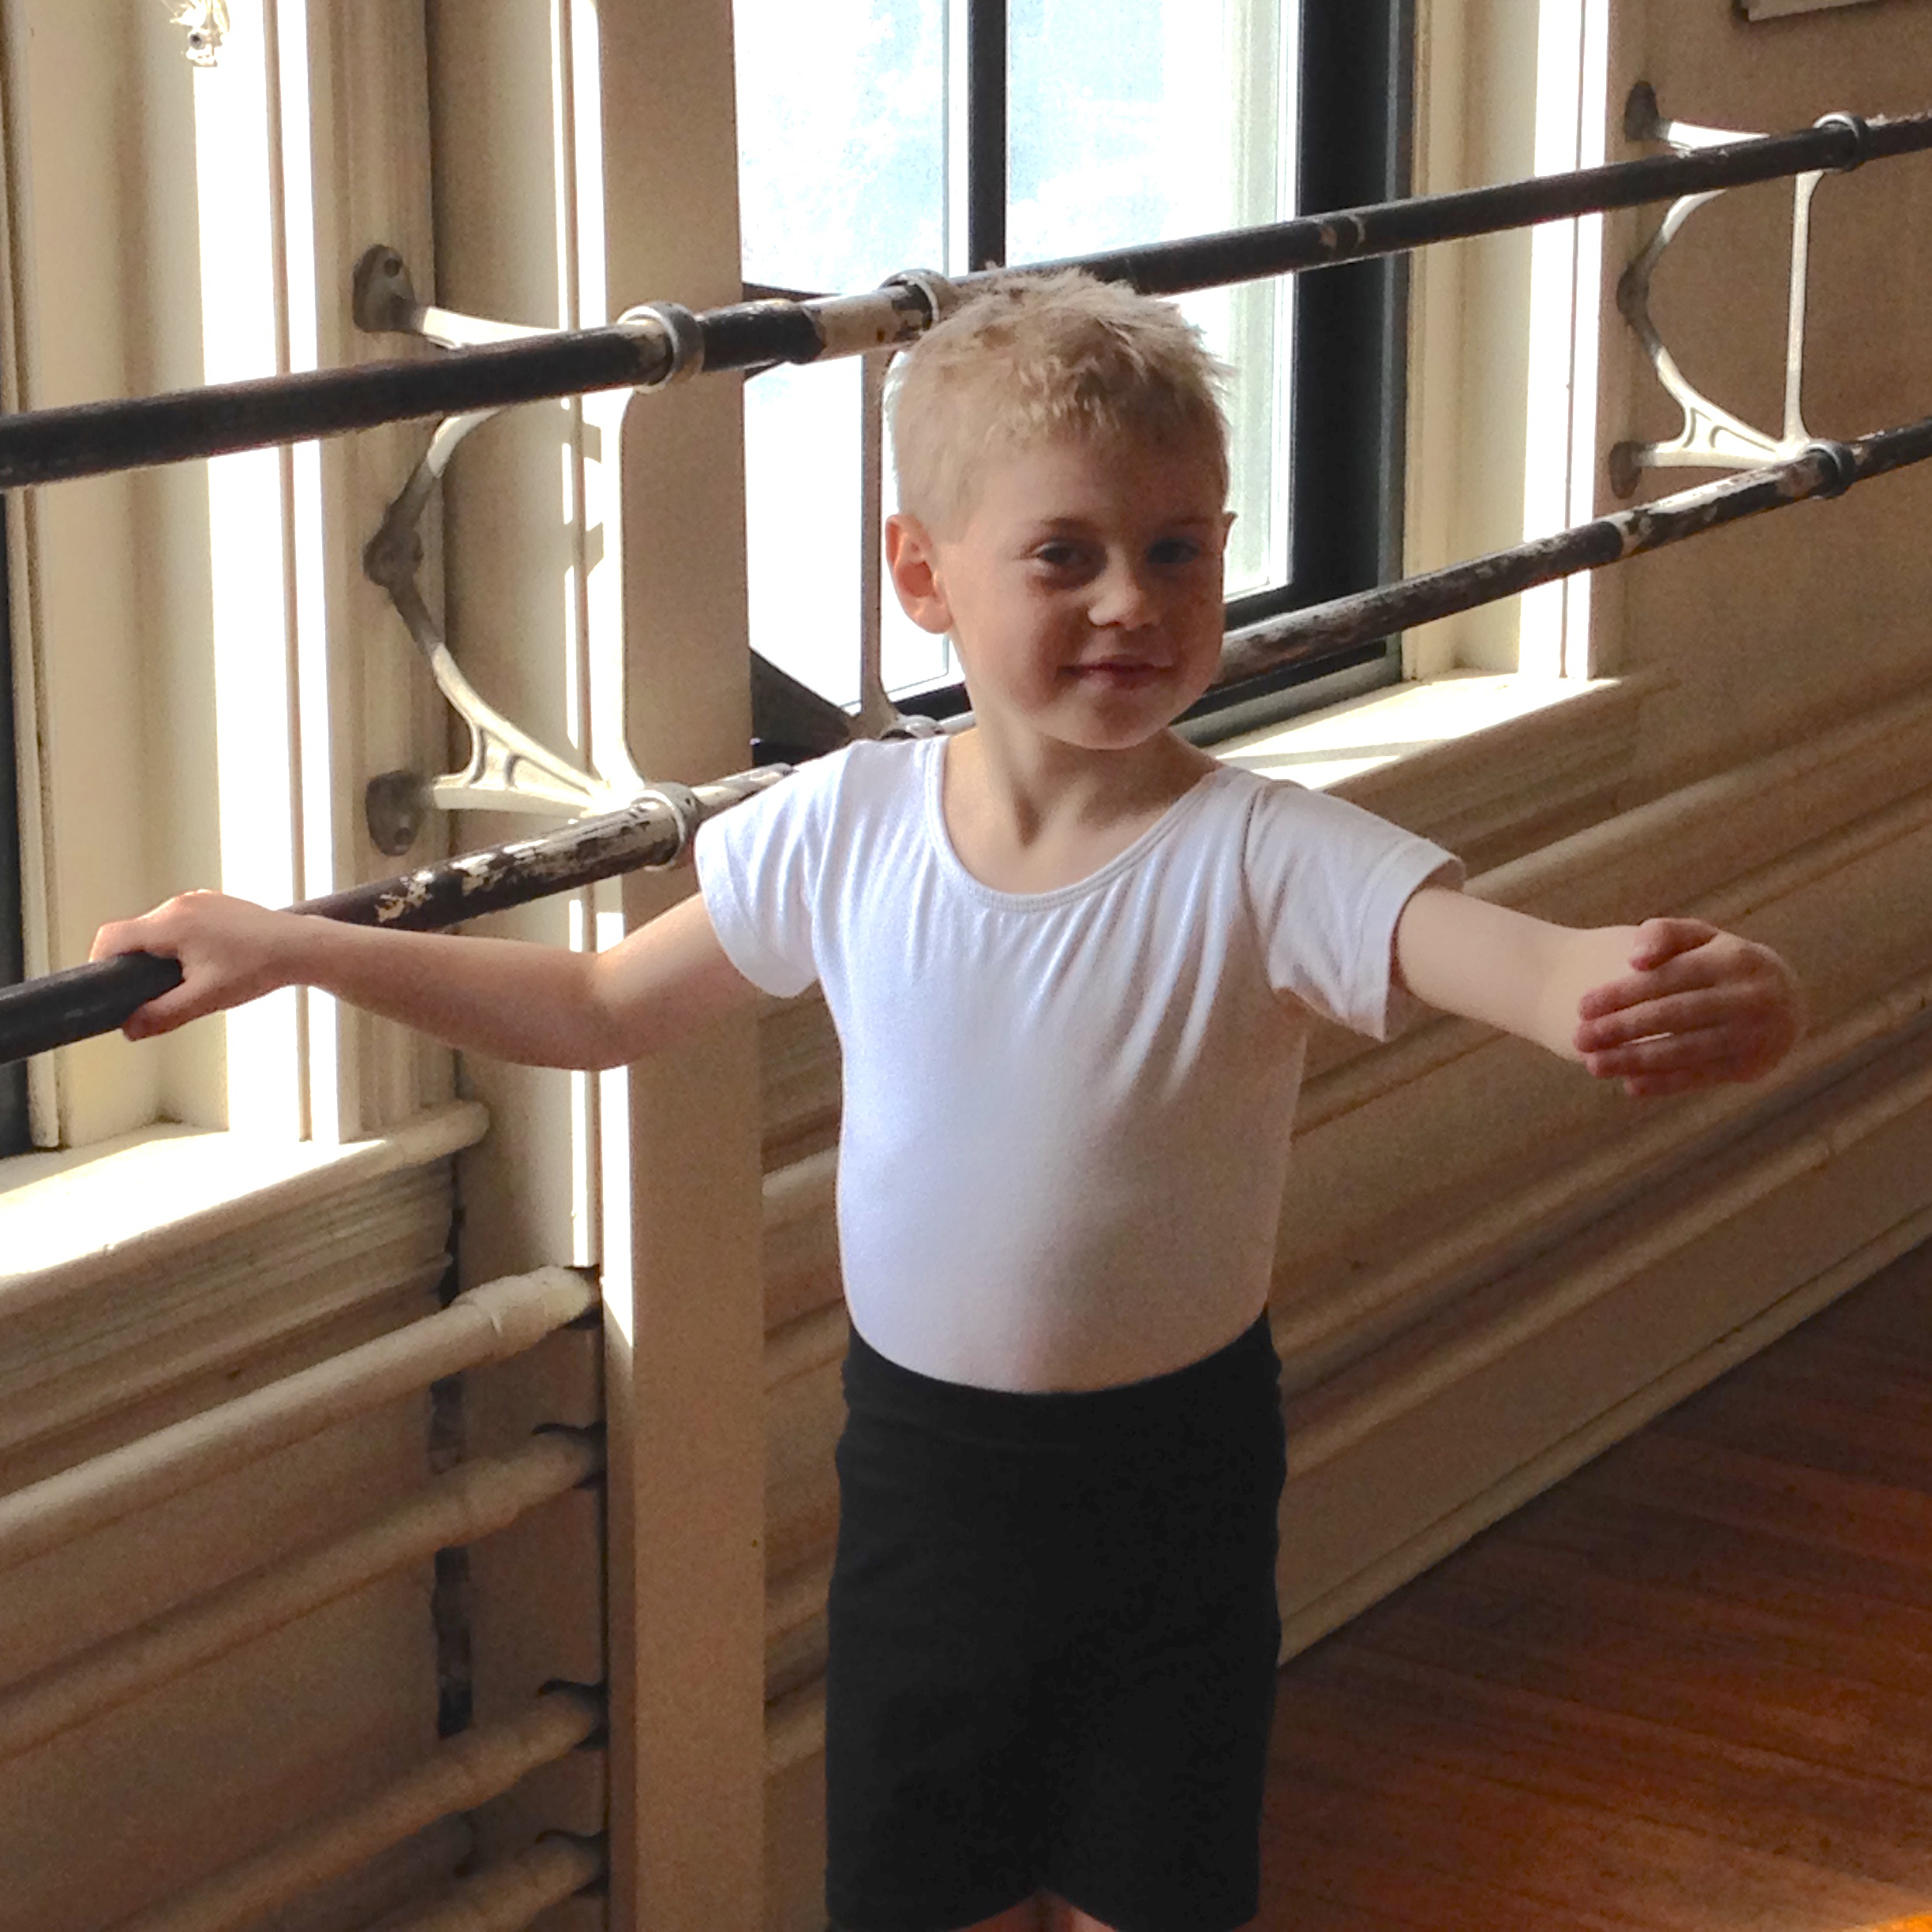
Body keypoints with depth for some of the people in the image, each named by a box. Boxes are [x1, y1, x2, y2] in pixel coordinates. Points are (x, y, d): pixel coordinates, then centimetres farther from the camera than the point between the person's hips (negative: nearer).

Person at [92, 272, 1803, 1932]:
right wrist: (287, 948, 6)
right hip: (920, 1462, 3)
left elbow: (1529, 964, -36)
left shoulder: (1263, 859, -19)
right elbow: (602, 1009, 9)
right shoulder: (845, 829, -6)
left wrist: (1668, 992, -60)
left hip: (1174, 1482, -3)